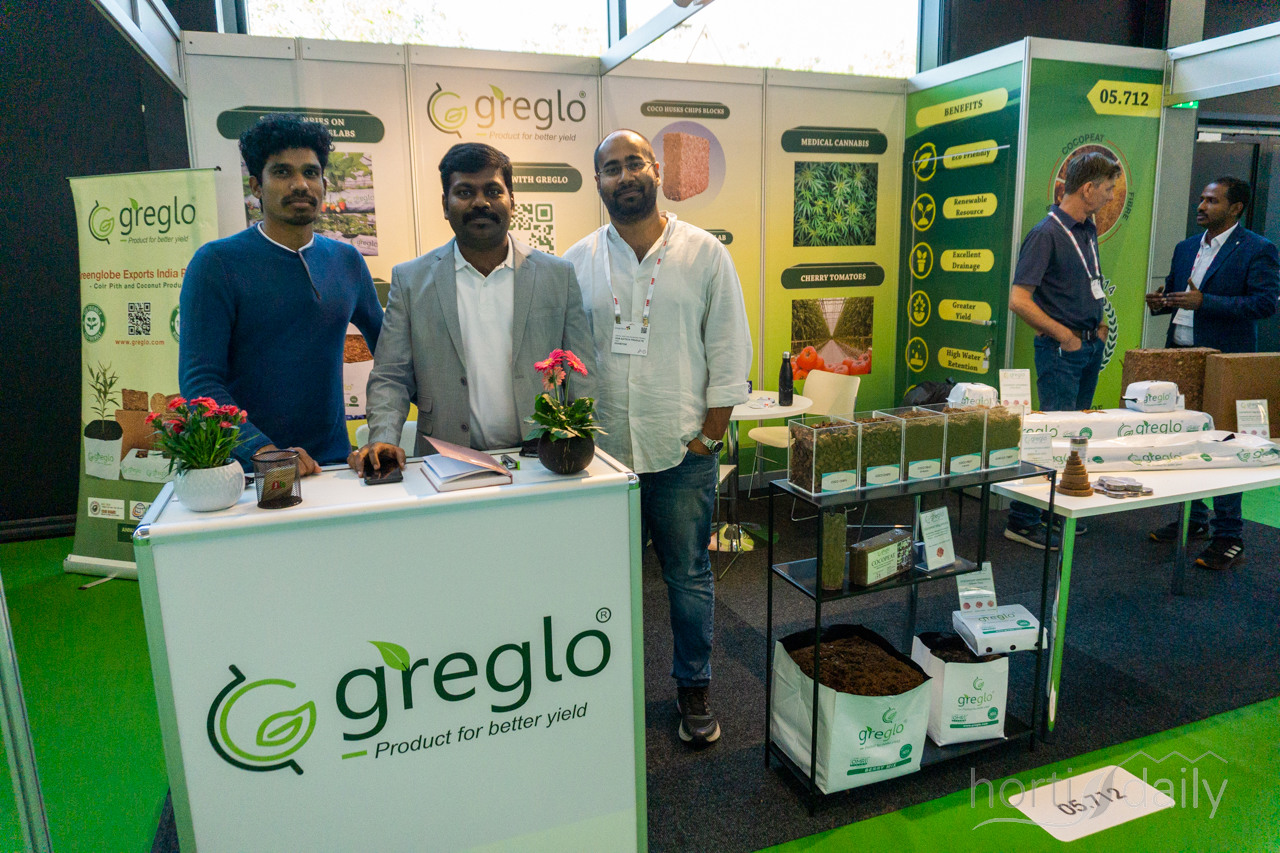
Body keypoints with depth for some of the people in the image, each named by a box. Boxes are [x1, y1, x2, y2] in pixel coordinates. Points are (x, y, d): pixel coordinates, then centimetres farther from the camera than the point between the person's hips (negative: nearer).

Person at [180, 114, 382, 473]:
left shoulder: (347, 261, 8)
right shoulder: (217, 262, -5)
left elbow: (387, 346, 20)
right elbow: (199, 379, -11)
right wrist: (264, 453, -23)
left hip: (333, 461, 4)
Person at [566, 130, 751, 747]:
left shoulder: (704, 254, 0)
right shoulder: (578, 262, 5)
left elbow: (729, 352, 0)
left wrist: (709, 436, -5)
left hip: (682, 452, -1)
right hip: (602, 454, 2)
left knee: (689, 578, 11)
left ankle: (693, 687, 31)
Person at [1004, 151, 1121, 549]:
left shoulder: (1088, 230, 13)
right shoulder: (1046, 234, -14)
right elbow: (1019, 300, -20)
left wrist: (1098, 324, 11)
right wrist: (1064, 335, -15)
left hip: (1090, 346, 9)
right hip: (1061, 350, -9)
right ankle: (1022, 519, -1)